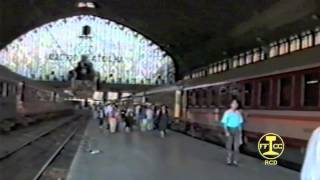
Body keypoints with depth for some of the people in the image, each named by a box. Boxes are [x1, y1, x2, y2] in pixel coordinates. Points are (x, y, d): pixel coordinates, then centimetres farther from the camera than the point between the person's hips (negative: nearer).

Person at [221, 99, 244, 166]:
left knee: (236, 146, -1)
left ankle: (235, 161, 5)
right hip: (229, 129, -2)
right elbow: (224, 123, -7)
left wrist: (240, 132, 8)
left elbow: (240, 123, 11)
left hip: (236, 130, 3)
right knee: (229, 146, 2)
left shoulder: (238, 113, 3)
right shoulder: (227, 112, -7)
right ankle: (229, 160, 12)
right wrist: (226, 132, -16)